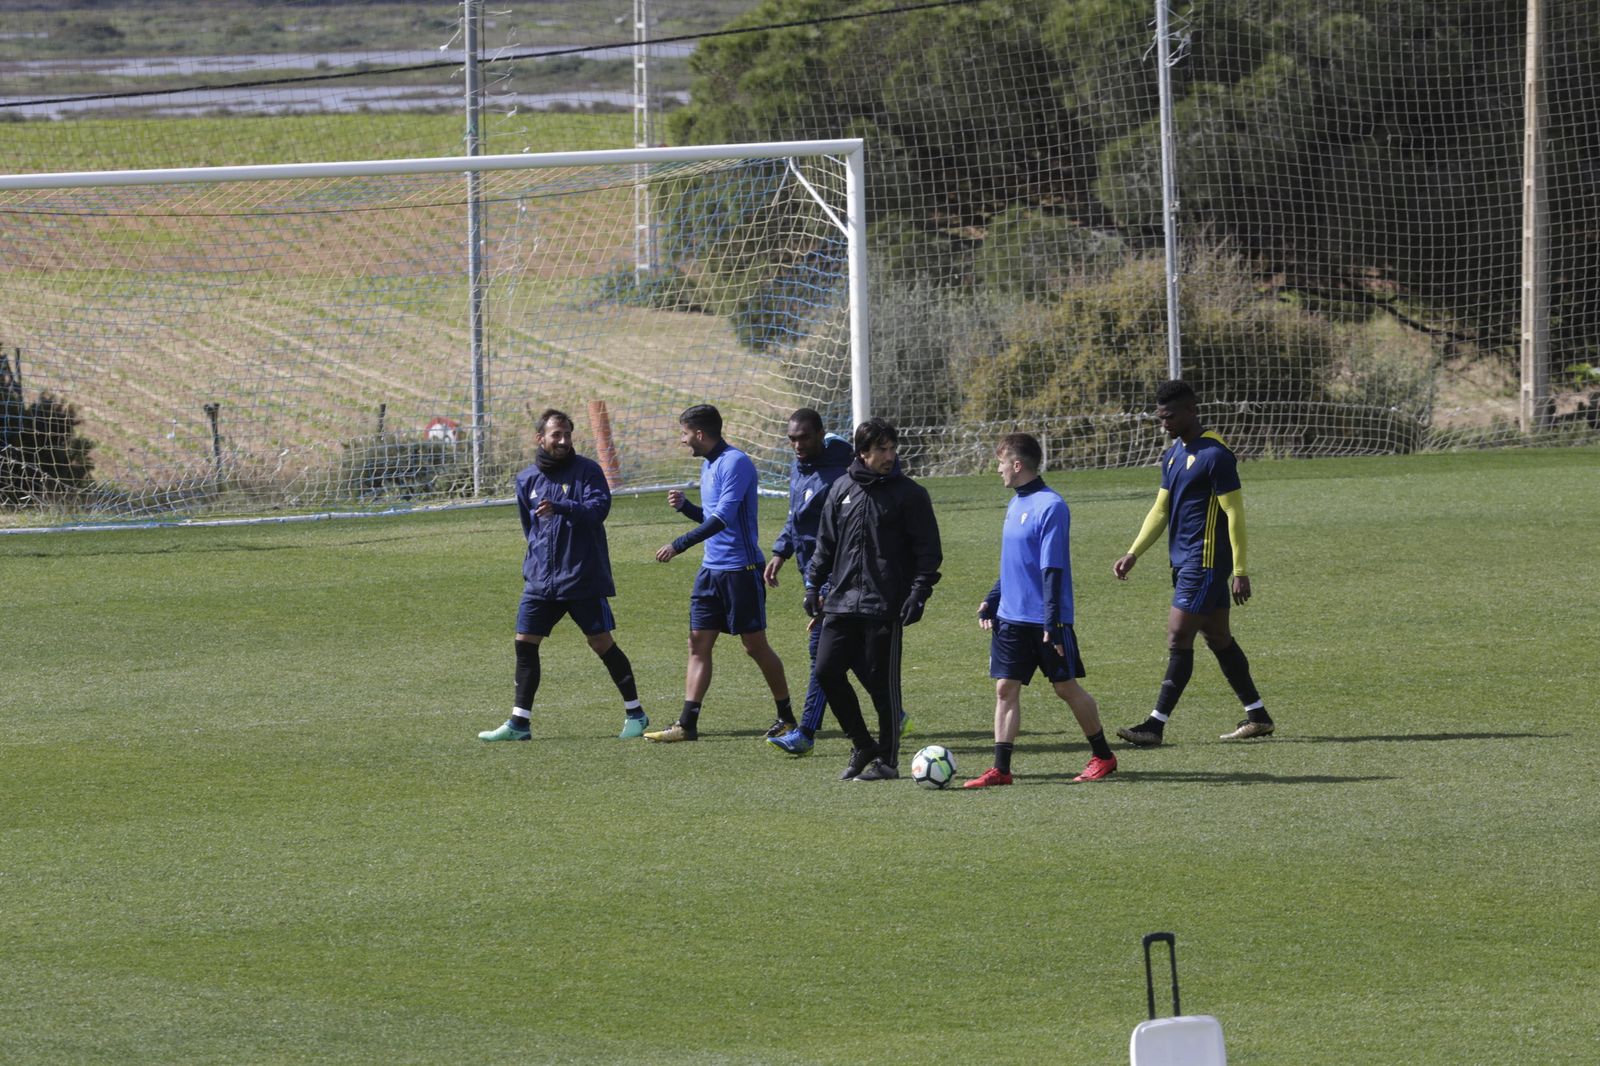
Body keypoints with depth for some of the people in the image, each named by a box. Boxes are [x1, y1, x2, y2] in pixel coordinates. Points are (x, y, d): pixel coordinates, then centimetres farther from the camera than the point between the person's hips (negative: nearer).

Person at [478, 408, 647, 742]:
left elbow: (599, 507, -20)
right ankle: (519, 723, 5)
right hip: (540, 579, 5)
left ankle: (635, 714, 11)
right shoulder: (527, 480, 11)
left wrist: (560, 508, -33)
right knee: (525, 644, 0)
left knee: (602, 642, -2)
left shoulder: (586, 470, -5)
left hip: (583, 578, -5)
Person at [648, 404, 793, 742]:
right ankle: (687, 724, -1)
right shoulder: (708, 465, 14)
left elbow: (723, 518, -23)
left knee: (755, 645, 0)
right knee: (698, 644, 2)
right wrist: (684, 506, 4)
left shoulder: (734, 463, -15)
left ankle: (786, 717, 13)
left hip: (741, 569, -9)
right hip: (711, 569, 9)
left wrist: (679, 545, -24)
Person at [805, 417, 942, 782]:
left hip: (885, 606, -5)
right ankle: (863, 745, 14)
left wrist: (919, 594, -12)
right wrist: (814, 584, 12)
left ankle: (887, 760, 8)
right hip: (842, 601, 5)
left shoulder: (909, 494, -2)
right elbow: (826, 543, 19)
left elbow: (928, 551, -2)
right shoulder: (842, 489, 10)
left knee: (882, 682, -2)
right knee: (827, 671, -2)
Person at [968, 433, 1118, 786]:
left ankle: (1103, 757, 19)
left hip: (1045, 620, -8)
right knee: (1005, 688, 1)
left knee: (1067, 687, 4)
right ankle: (1000, 768, 0)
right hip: (1011, 618, 8)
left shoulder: (1050, 506, -16)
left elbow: (1053, 569, -19)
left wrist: (1052, 621, -21)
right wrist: (992, 600, 15)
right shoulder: (1015, 504, 11)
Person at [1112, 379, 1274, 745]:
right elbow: (1160, 510, 19)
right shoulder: (1173, 455, 13)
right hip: (1184, 561, 9)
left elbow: (1235, 513, -15)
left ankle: (1156, 725, -9)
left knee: (1178, 638, -9)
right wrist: (1132, 555, 11)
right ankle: (1257, 716, 18)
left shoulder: (1214, 455, -15)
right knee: (1218, 638, 12)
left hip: (1205, 561, -9)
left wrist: (1240, 572, -16)